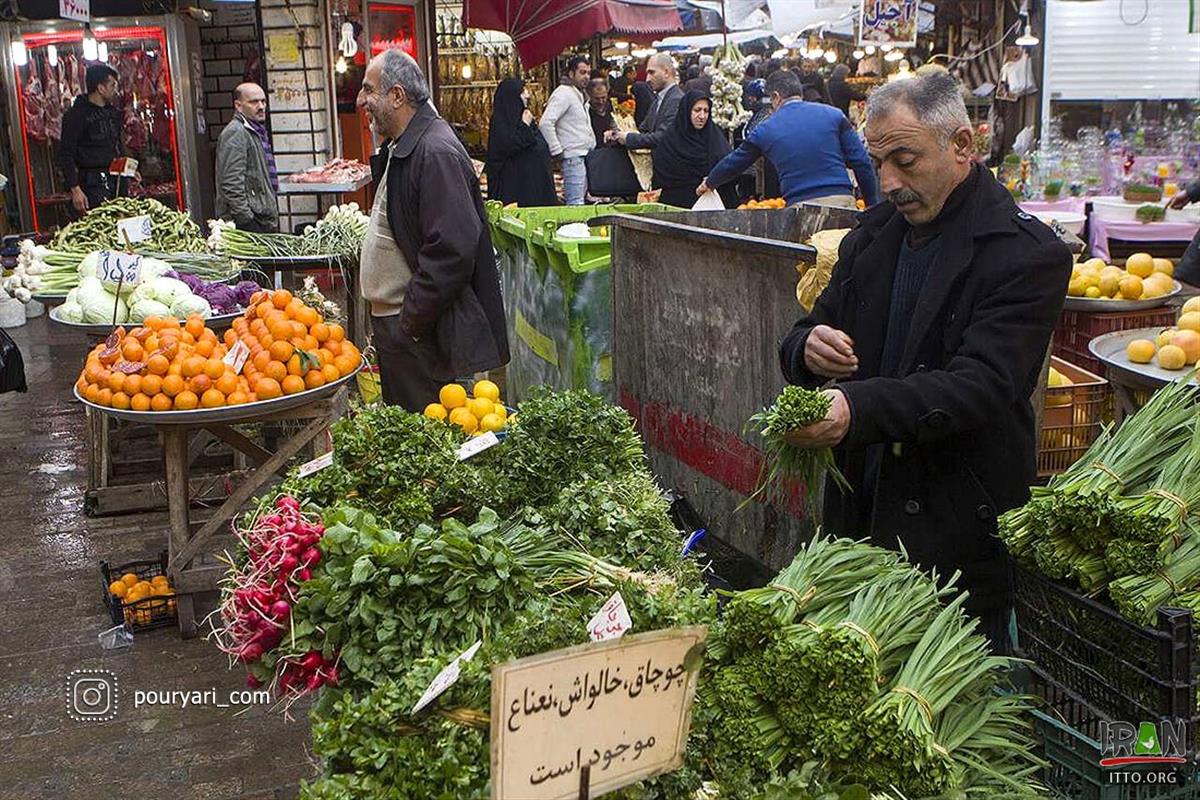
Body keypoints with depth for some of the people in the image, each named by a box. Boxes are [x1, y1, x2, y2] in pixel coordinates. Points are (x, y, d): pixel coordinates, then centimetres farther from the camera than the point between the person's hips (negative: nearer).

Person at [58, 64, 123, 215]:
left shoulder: (113, 112, 16)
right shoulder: (76, 115, -8)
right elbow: (66, 155, -11)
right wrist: (75, 189, -18)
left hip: (115, 178, 7)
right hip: (92, 183, -7)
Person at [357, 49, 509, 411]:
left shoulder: (437, 153, -19)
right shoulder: (398, 149, 14)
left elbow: (452, 250, -27)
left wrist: (411, 322, -21)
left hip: (422, 334, -10)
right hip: (394, 325, 10)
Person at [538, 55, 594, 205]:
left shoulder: (580, 94, 19)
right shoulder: (564, 93, -12)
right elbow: (545, 123, -22)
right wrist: (557, 151, -19)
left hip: (585, 157, 10)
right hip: (574, 158, -10)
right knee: (576, 205, -12)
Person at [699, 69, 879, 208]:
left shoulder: (765, 129, 10)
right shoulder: (833, 115, 9)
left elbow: (734, 162, 25)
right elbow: (861, 163, 4)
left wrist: (709, 183, 44)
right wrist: (872, 207, 9)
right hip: (842, 200, 1)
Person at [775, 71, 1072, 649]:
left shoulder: (1027, 254, -10)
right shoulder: (872, 235, 10)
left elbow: (982, 384, -21)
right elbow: (805, 340, 15)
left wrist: (859, 408, -35)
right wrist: (808, 349, -11)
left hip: (961, 529, -5)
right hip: (861, 509, 6)